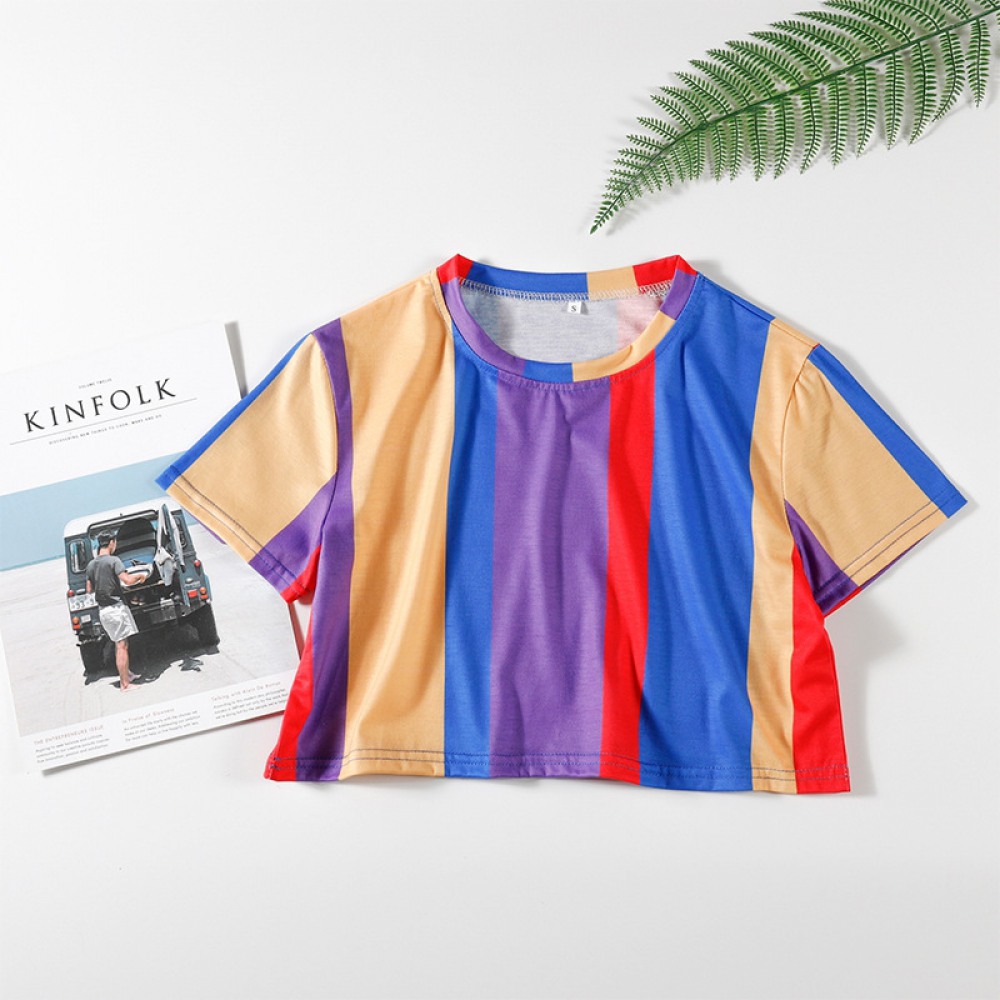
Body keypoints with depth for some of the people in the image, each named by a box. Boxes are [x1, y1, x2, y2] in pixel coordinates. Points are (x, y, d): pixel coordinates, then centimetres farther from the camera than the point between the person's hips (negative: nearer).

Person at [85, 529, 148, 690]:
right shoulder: (113, 560, -12)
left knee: (119, 643, 20)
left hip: (102, 609, 7)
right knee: (121, 645, -5)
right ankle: (125, 684, -6)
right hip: (116, 606, -7)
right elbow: (128, 580, -21)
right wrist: (140, 575, -2)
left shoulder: (90, 565, 10)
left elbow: (89, 590, 16)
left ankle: (127, 673, 31)